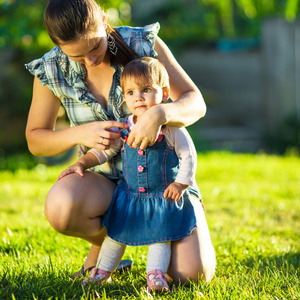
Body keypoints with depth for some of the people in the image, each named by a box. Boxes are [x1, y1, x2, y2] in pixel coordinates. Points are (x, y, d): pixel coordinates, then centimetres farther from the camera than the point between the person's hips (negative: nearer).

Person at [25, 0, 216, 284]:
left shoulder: (144, 43, -14)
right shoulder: (52, 70, -11)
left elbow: (195, 103, -13)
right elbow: (35, 140, -2)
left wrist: (160, 113, -37)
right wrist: (80, 134, -23)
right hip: (105, 182, 0)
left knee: (195, 273, -19)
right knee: (59, 209, -36)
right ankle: (103, 241, 0)